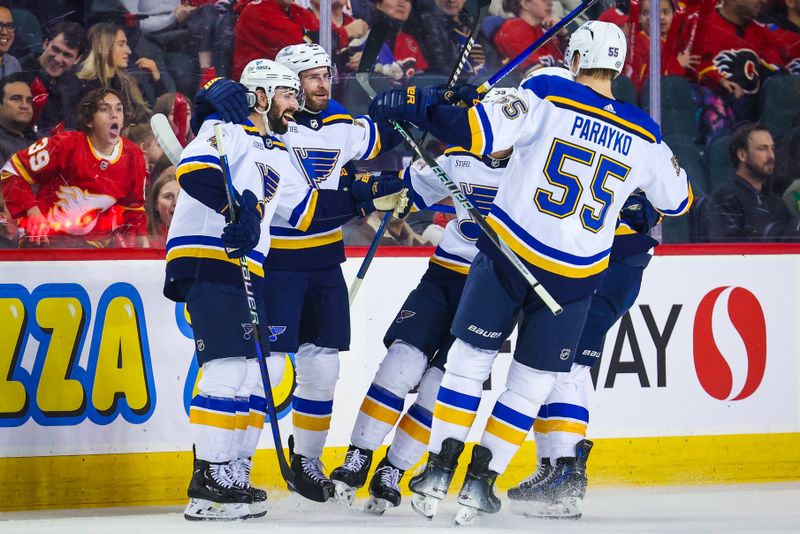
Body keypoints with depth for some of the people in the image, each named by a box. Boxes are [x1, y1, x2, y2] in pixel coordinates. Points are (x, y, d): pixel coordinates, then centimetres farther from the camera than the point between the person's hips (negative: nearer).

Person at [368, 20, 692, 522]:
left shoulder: (547, 97, -9)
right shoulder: (644, 136, 2)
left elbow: (476, 130, -22)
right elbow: (677, 198, 18)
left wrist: (414, 105, -13)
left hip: (508, 255, -2)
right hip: (575, 275, 2)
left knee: (469, 361, 11)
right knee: (533, 383, 14)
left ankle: (438, 471, 8)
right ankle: (480, 481, 10)